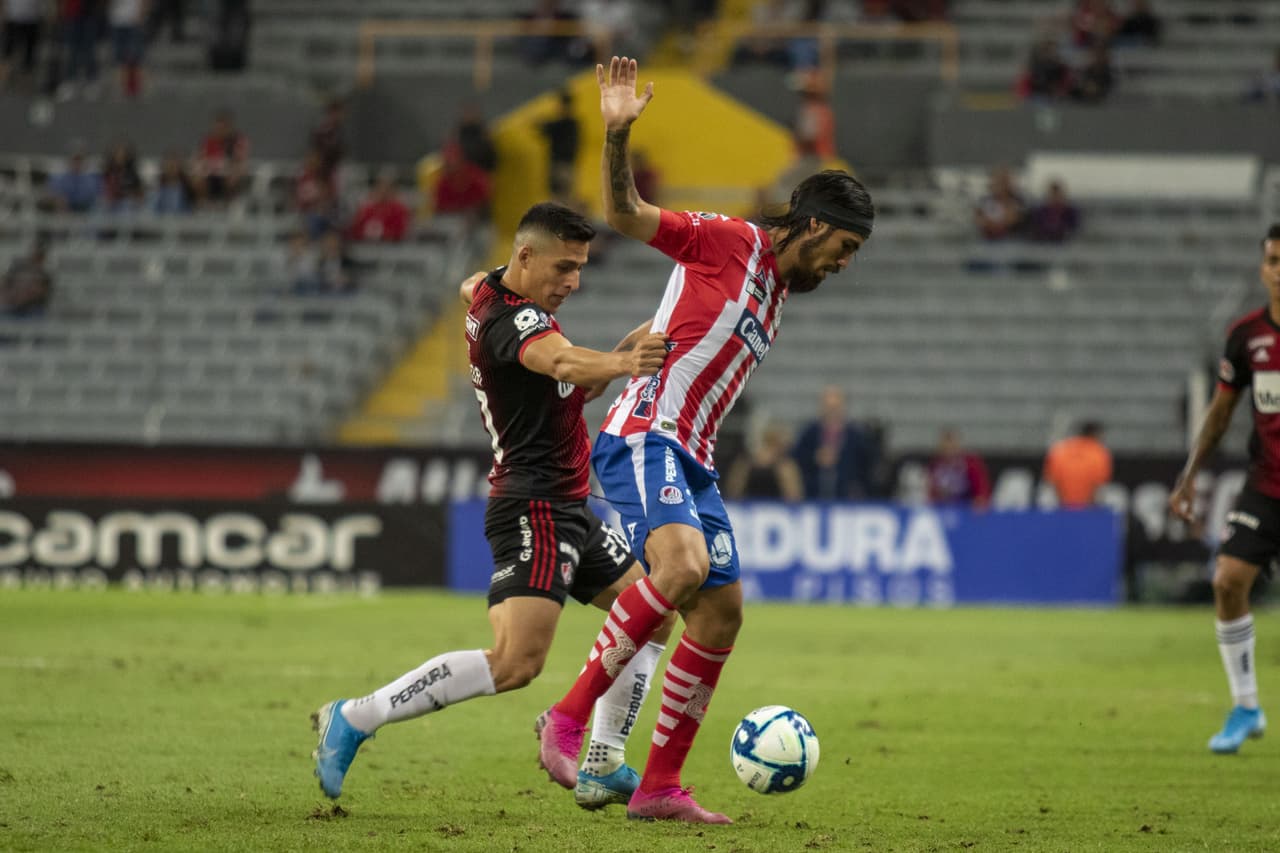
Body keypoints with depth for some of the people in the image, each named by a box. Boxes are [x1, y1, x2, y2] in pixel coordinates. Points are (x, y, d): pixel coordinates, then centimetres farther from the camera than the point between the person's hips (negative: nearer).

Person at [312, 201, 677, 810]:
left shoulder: (494, 289, 12)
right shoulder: (511, 320, -18)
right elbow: (562, 363, -40)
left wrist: (628, 349, 13)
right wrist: (622, 365, -60)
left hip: (569, 509, 11)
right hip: (534, 508, -11)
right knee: (515, 663, -22)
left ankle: (604, 767, 19)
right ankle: (353, 719, -16)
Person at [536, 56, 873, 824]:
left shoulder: (775, 293, 23)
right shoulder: (728, 242, -2)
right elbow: (625, 215, -12)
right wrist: (618, 134, -28)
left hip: (690, 461, 10)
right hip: (643, 437, -10)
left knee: (723, 613, 5)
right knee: (684, 566, -31)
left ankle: (661, 786, 11)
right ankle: (569, 718, -22)